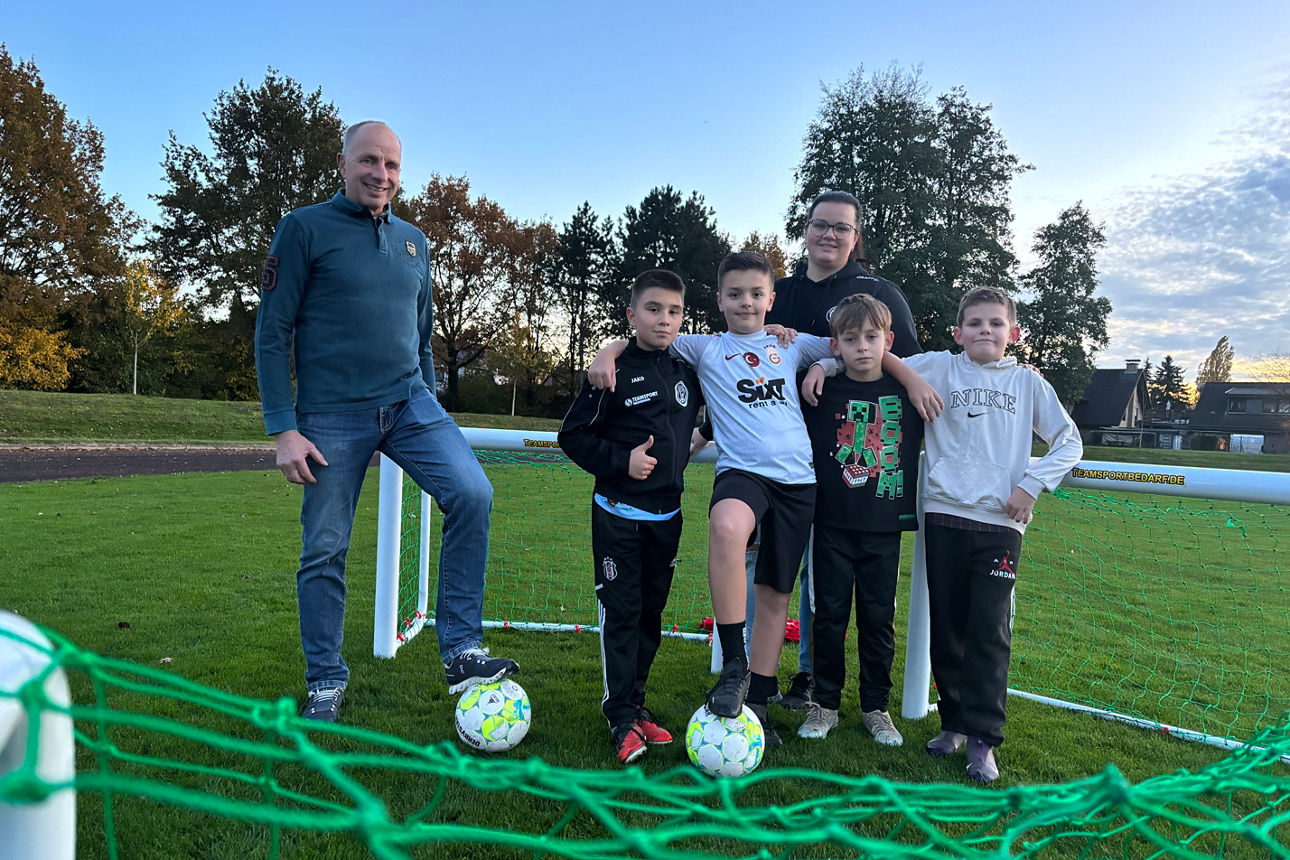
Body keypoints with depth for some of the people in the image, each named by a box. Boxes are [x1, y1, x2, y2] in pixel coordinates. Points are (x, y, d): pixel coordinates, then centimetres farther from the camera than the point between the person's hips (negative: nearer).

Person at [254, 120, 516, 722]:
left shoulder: (413, 242, 15)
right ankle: (325, 682, 21)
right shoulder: (305, 229, 0)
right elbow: (272, 332, -3)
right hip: (331, 417, -3)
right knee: (324, 550, 2)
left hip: (409, 403, 4)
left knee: (472, 494, -18)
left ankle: (461, 653, -9)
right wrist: (284, 429, -10)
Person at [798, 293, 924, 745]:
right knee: (830, 615, 7)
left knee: (879, 619, 9)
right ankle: (825, 703, 22)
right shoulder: (822, 395, -3)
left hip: (884, 527, 1)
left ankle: (876, 707, 24)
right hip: (833, 525, -1)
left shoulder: (906, 393, 0)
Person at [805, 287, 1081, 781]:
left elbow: (1069, 442, 13)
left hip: (1000, 522, 0)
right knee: (945, 625, 7)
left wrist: (1031, 485, 0)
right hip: (944, 516, 1)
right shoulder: (938, 368, 7)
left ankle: (982, 738, 5)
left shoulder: (1028, 383, 8)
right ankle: (954, 721, 22)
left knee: (990, 630, -4)